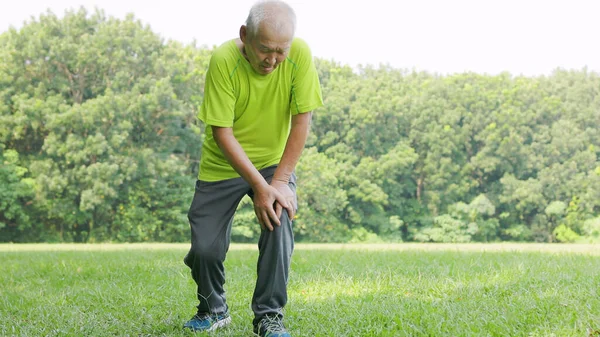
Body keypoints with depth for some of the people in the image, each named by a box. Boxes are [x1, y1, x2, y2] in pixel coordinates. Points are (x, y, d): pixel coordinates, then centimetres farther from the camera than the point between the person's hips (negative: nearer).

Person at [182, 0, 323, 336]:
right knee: (204, 248, -7)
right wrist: (260, 186, -27)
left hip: (274, 161, 1)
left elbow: (302, 121, -17)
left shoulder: (300, 54, -21)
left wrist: (280, 182, -21)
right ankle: (214, 310, 24)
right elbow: (221, 132, -24)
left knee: (279, 220, -25)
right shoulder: (224, 59, -25)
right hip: (222, 164, -1)